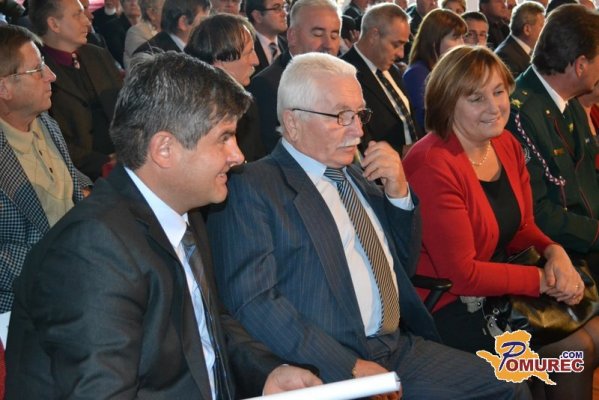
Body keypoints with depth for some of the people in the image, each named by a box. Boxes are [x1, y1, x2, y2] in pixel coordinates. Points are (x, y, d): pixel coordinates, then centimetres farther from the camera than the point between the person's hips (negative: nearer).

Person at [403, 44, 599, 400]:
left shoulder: (508, 145, 2)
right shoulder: (433, 167, -24)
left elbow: (522, 226, 11)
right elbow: (461, 274, -22)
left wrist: (554, 252, -10)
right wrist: (543, 280, -18)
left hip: (501, 286, 8)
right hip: (453, 307, -8)